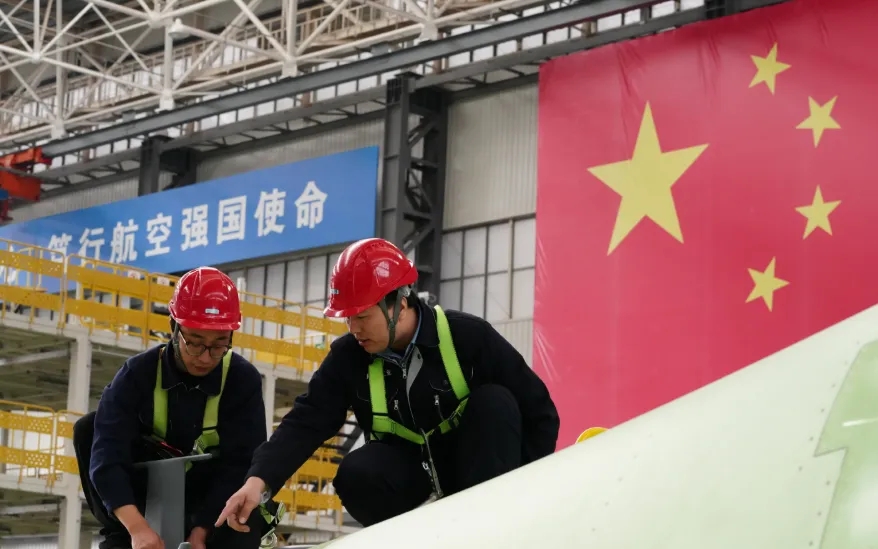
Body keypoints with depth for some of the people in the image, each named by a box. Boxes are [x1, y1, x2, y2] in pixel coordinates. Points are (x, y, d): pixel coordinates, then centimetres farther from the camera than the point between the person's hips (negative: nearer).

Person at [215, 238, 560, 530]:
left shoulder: (468, 337, -20)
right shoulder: (348, 358, -12)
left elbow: (538, 410, -15)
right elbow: (306, 422, -19)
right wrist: (260, 480, -36)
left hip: (472, 465, -1)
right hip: (407, 468, 1)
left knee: (495, 402, -29)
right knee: (357, 475, -31)